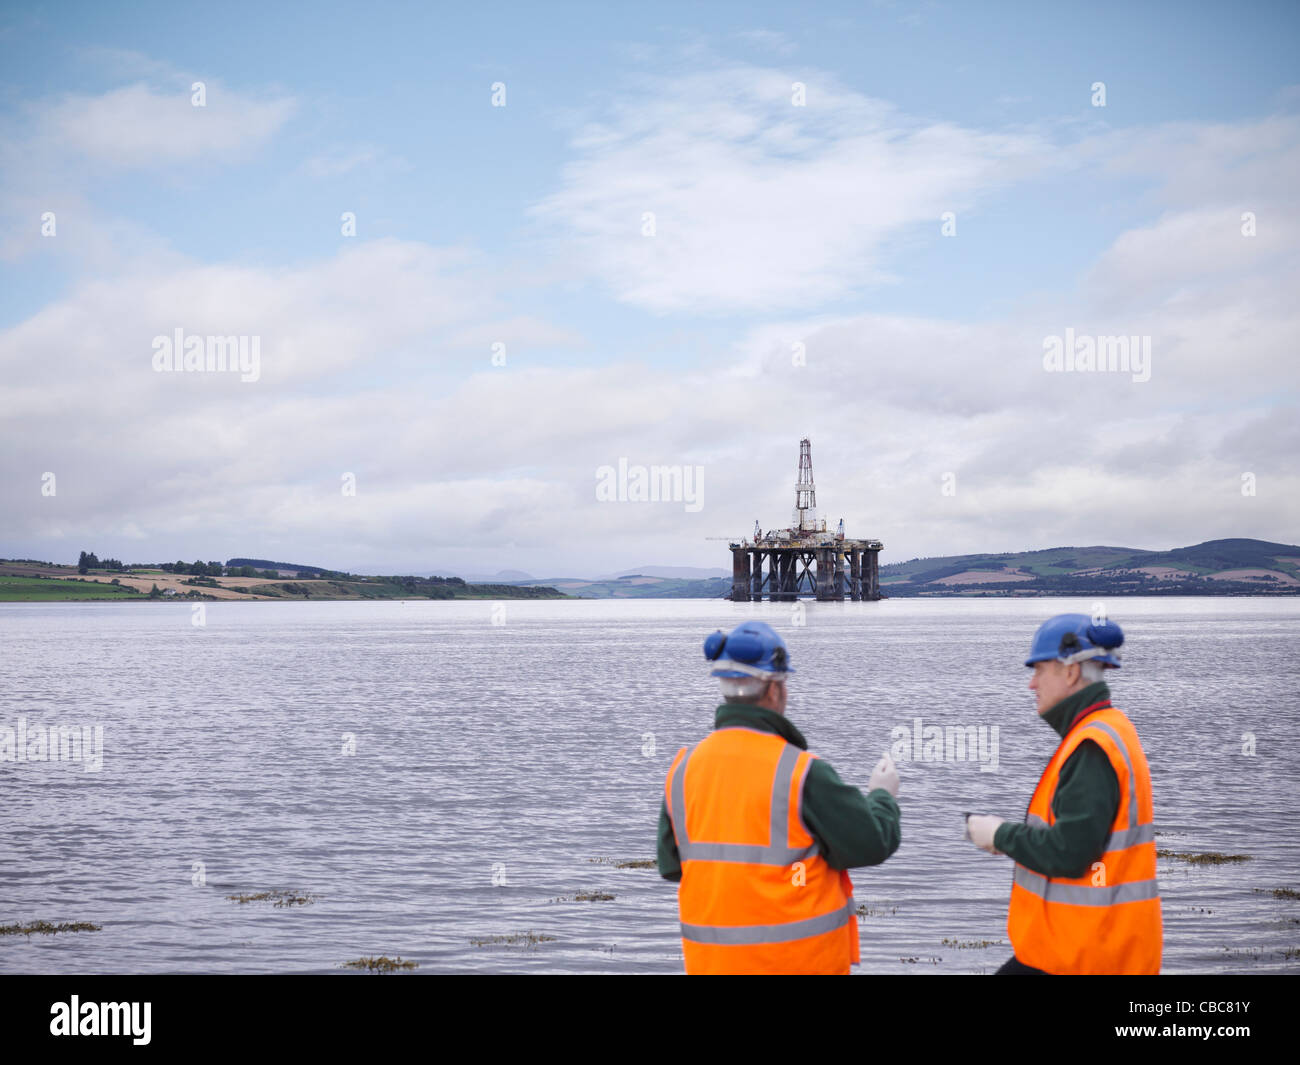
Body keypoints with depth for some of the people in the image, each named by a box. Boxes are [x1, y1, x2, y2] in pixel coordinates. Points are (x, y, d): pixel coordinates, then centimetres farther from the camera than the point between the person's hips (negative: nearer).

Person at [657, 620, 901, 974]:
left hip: (711, 960, 5)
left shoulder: (683, 768, 0)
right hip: (799, 959, -5)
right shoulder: (801, 772, -16)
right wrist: (883, 795, 9)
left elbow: (670, 865, 7)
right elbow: (873, 844, -10)